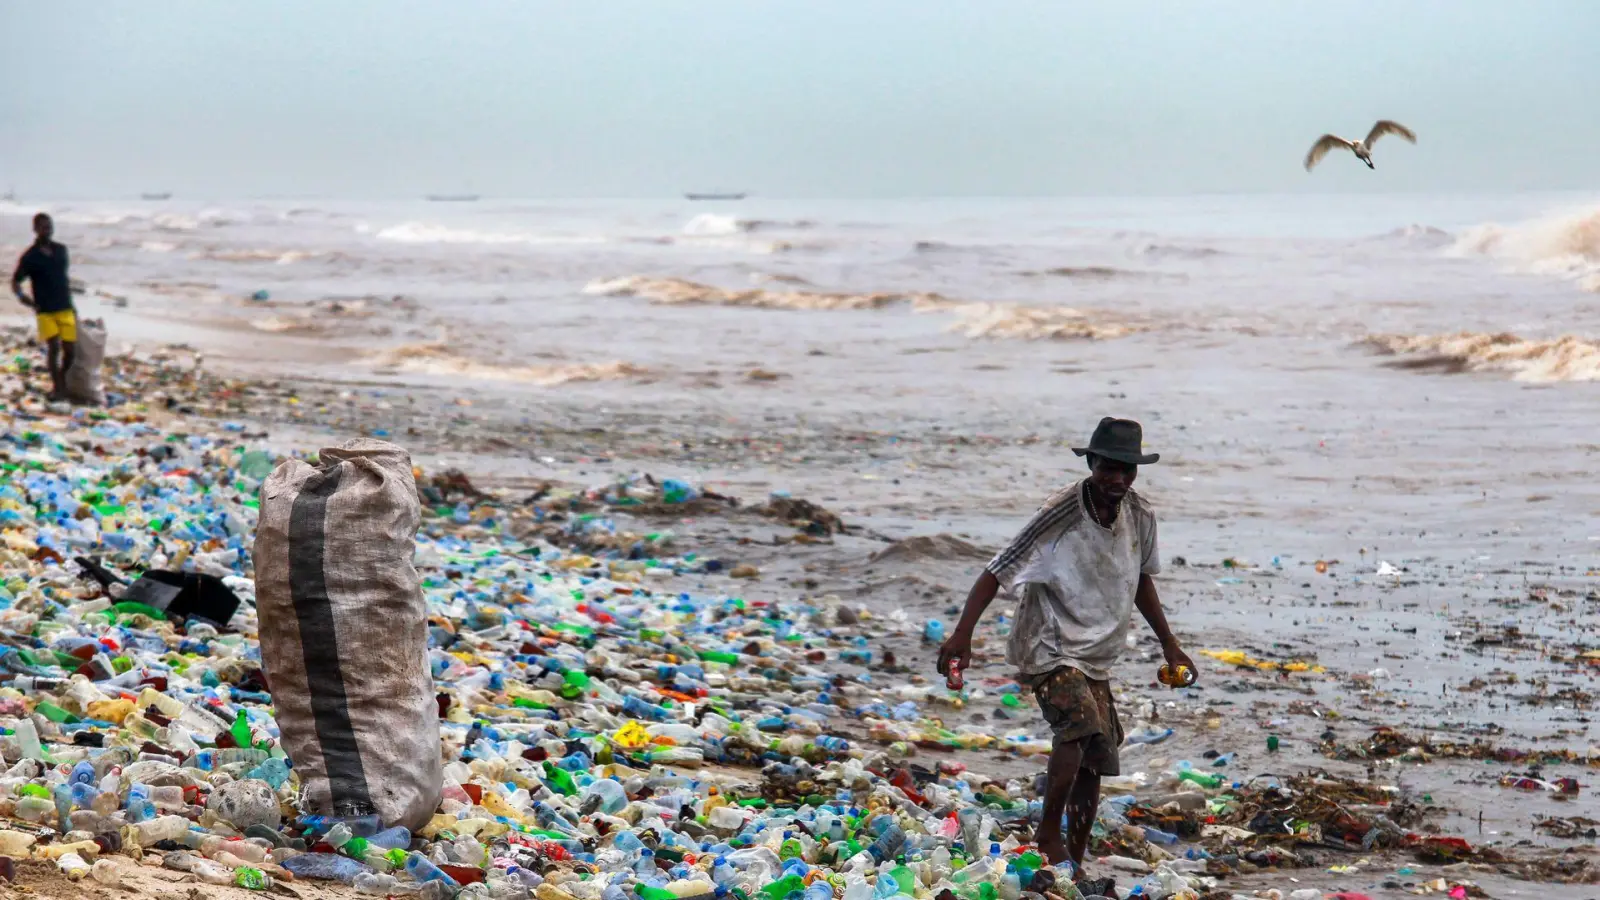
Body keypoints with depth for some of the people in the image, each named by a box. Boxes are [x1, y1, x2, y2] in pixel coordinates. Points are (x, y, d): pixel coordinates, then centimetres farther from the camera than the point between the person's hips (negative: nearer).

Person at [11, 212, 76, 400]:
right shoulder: (30, 256, -6)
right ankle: (57, 387, -3)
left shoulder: (61, 250, 7)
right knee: (53, 346, -16)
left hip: (65, 309, 4)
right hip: (45, 311, -4)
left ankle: (63, 381, 25)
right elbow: (15, 282, -3)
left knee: (69, 349, 1)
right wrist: (21, 296, -22)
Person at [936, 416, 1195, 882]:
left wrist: (1169, 644, 23)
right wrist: (962, 634, -26)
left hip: (1097, 657, 7)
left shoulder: (1140, 517, 0)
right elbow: (998, 570, -18)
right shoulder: (1061, 515, -19)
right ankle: (1048, 835, -17)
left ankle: (1075, 867, 18)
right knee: (1081, 724, -31)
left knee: (1092, 766, 7)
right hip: (1049, 649, -7)